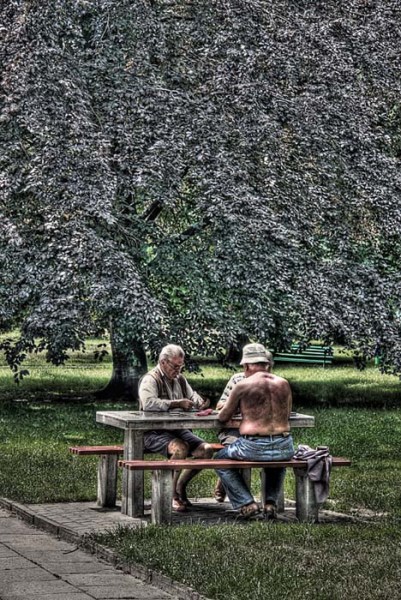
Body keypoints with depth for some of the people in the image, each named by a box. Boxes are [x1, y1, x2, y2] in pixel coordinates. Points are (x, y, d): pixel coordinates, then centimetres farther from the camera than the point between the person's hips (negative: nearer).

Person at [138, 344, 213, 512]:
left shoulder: (180, 379, 17)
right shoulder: (151, 379, -9)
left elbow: (192, 396, 25)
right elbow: (149, 403, -27)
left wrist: (200, 403, -1)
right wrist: (177, 403, -27)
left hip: (178, 429, 8)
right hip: (154, 432, -8)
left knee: (206, 449, -11)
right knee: (181, 448, -35)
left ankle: (180, 487, 6)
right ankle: (172, 495, -22)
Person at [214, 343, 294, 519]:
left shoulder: (242, 386, -5)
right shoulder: (283, 384, 7)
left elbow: (222, 418, 7)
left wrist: (237, 409, 30)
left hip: (253, 448, -4)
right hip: (285, 448, 4)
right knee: (277, 462, 41)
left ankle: (246, 503, 10)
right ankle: (271, 503, 22)